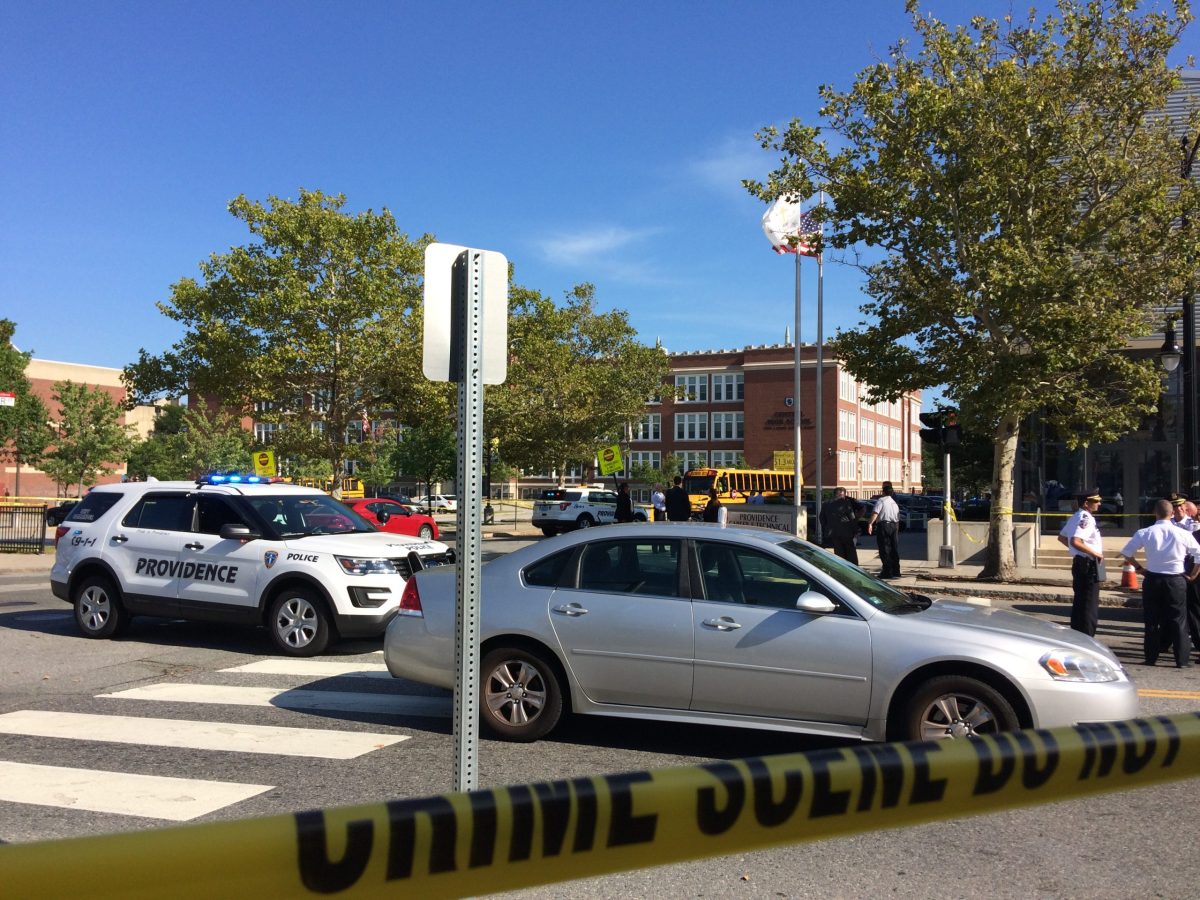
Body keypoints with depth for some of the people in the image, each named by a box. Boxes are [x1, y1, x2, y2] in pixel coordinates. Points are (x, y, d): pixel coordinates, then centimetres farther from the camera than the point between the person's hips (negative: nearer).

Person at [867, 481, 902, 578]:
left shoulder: (881, 500, -6)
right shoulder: (895, 503, 18)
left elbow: (875, 513, -20)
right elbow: (898, 517, 21)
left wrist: (870, 523, -24)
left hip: (883, 525, -7)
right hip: (894, 525, 7)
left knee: (885, 549, -3)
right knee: (894, 549, 11)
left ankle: (887, 572, -5)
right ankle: (896, 571, 15)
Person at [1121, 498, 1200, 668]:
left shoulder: (1144, 533, -6)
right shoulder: (1183, 534, -6)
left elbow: (1126, 553, -1)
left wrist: (1139, 568, 9)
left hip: (1152, 579, 1)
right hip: (1176, 581, -1)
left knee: (1151, 620, 9)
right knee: (1178, 620, 7)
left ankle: (1151, 657, 13)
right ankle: (1182, 659, 8)